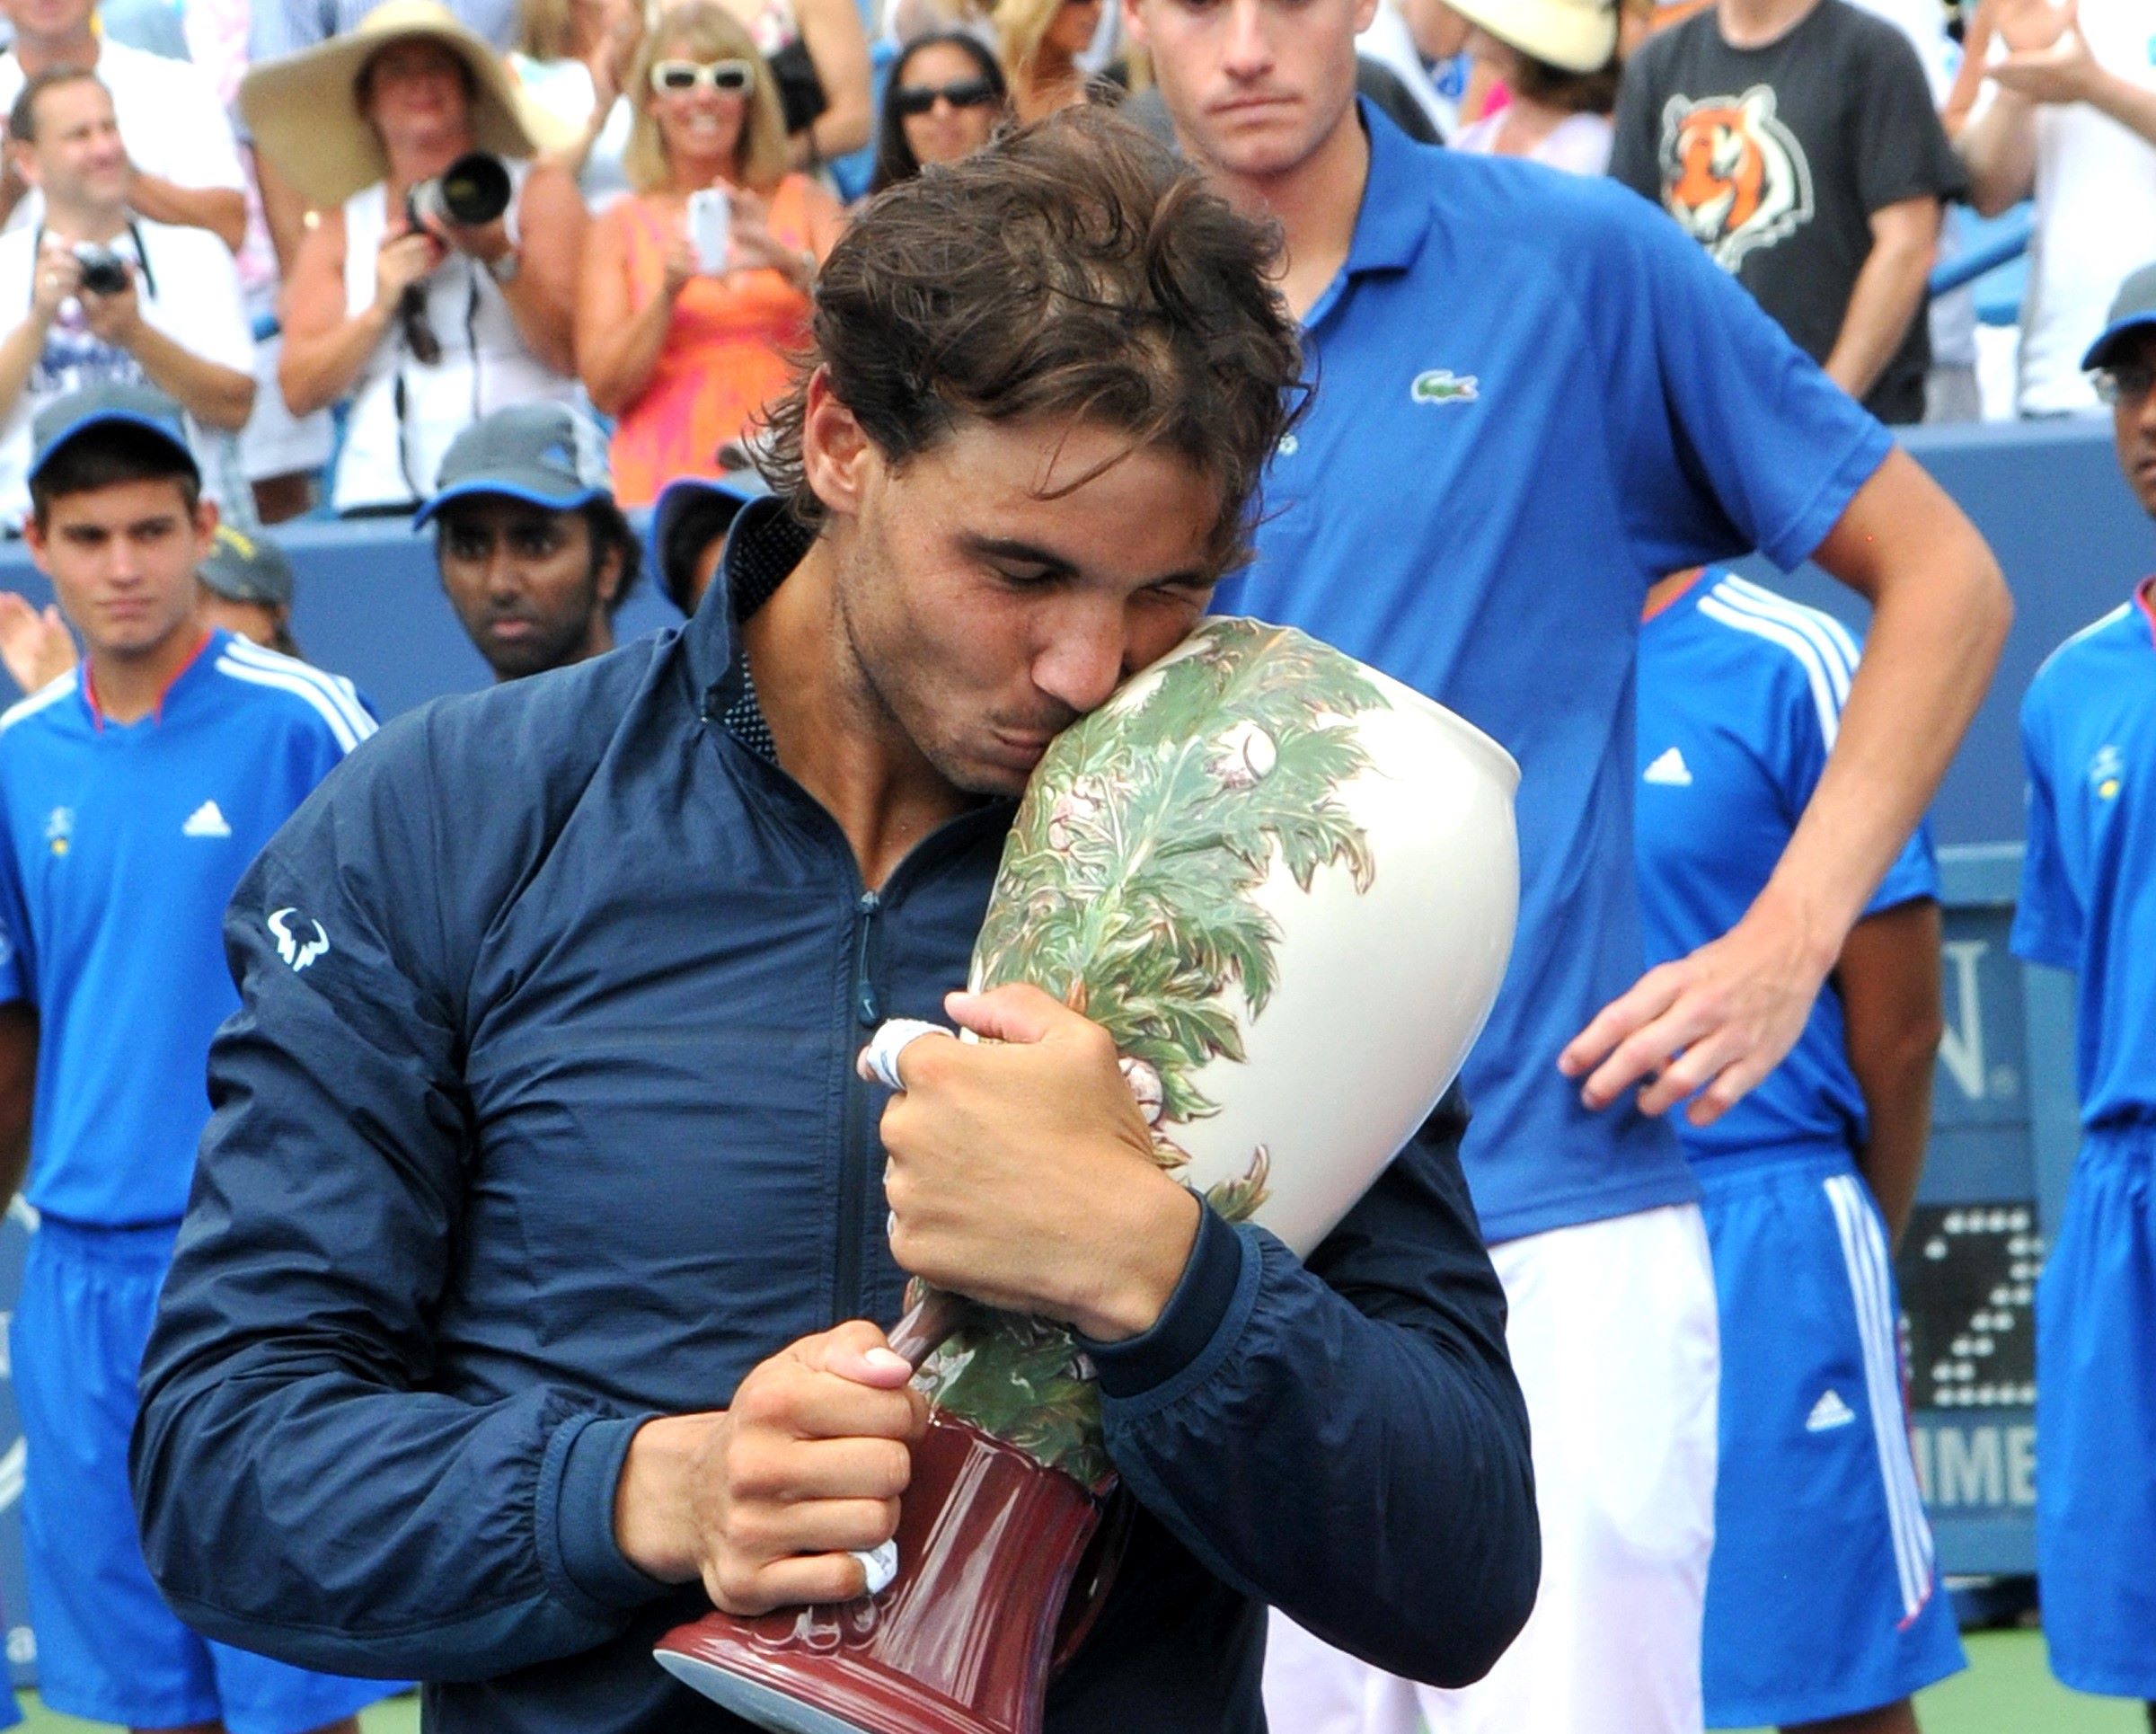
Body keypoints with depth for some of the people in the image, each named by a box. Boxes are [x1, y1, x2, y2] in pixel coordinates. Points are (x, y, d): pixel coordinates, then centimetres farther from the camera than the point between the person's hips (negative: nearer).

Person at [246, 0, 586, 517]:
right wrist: (381, 308, -4)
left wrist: (500, 257, -13)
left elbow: (574, 353, -1)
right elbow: (299, 391, 8)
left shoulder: (538, 190, 12)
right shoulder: (340, 229, 18)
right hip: (384, 492, 1)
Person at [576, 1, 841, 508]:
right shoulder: (621, 227, 13)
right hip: (665, 481, 0)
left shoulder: (805, 204, 15)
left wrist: (789, 264, -11)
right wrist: (668, 291, -9)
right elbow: (604, 390, 4)